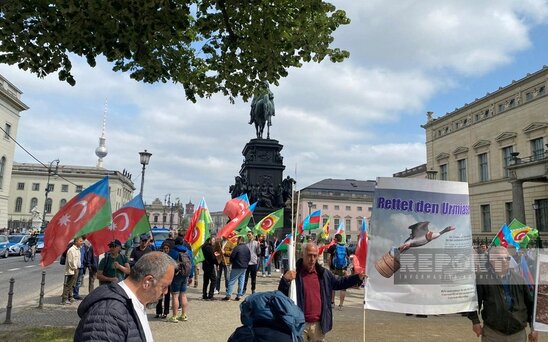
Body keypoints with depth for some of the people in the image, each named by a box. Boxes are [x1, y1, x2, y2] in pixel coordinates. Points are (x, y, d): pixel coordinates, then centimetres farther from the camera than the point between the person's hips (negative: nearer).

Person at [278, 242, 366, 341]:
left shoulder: (323, 273, 6)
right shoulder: (294, 273, -11)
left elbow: (340, 282, 18)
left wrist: (358, 277, 6)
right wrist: (285, 280, -33)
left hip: (318, 324, 5)